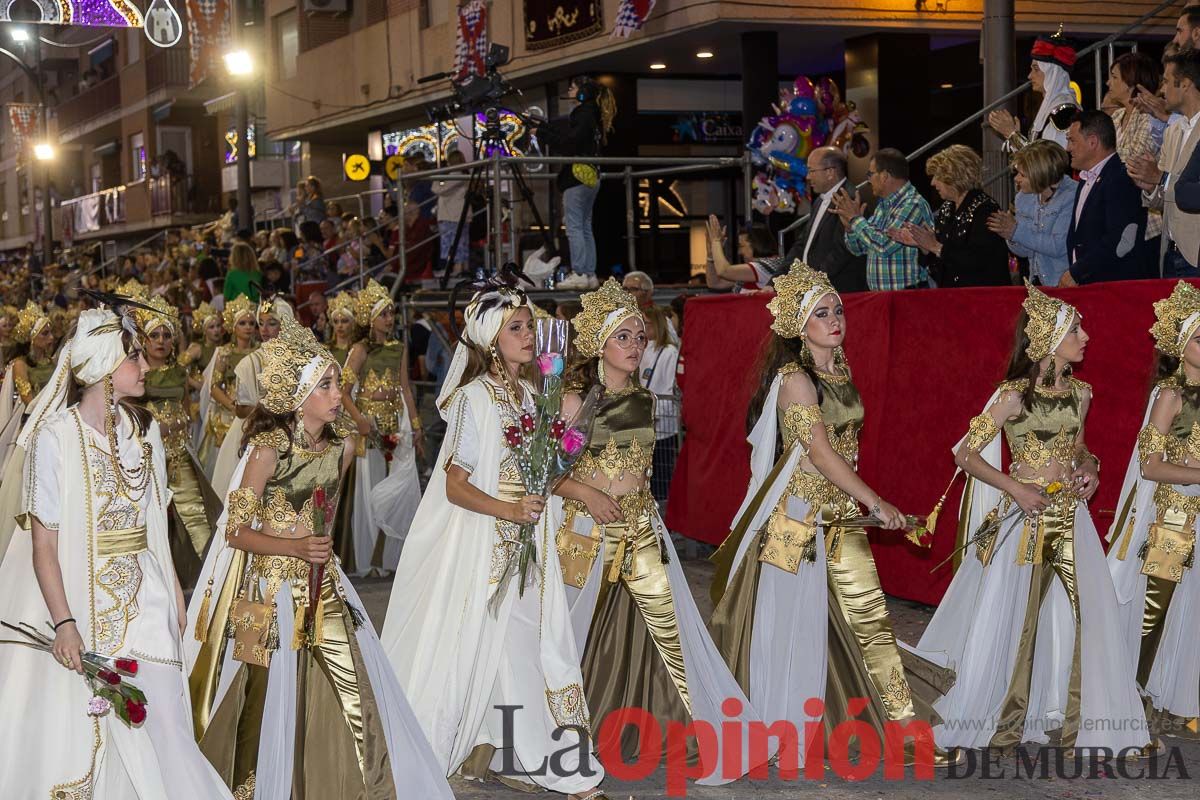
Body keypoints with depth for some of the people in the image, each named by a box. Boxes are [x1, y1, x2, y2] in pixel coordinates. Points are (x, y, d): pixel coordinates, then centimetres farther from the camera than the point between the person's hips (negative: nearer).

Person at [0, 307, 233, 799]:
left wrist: (172, 586, 10)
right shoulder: (55, 436, -12)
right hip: (80, 594, -4)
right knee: (76, 719, 4)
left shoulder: (144, 429, 5)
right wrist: (64, 622, -20)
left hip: (143, 592, 5)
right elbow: (43, 542, -14)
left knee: (155, 717, 3)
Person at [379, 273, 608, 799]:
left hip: (526, 541, 6)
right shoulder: (475, 397, -11)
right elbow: (455, 485, -16)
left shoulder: (527, 395, 11)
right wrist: (509, 510, -25)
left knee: (523, 646, 8)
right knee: (476, 647, -1)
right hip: (481, 543, -6)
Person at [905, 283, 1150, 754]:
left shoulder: (1079, 393, 5)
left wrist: (1089, 469, 1)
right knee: (1012, 620, 5)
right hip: (1025, 519, -5)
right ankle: (1002, 727, 21)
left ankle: (1075, 720, 22)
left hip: (1070, 519, 5)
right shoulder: (1013, 396, -12)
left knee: (1078, 618, 7)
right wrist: (1015, 487, -16)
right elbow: (965, 454, -9)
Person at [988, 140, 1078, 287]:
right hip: (1036, 283, 6)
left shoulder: (1072, 196, -12)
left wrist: (1017, 231, -15)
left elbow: (1059, 246, -18)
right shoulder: (1024, 197, 10)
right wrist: (1010, 236, -7)